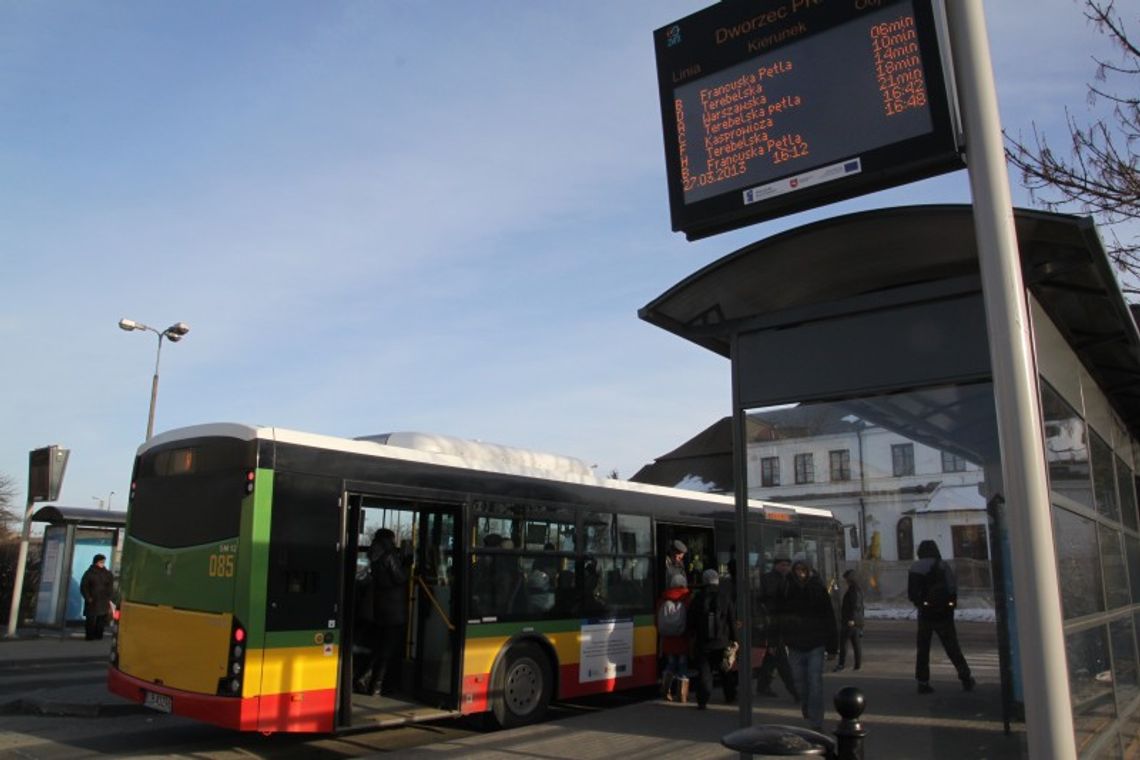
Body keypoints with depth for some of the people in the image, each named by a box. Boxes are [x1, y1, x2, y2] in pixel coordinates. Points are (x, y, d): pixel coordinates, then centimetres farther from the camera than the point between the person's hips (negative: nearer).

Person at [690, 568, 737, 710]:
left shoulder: (698, 597, -1)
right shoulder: (726, 596, 0)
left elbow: (691, 620, 3)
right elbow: (732, 619, 1)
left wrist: (693, 634, 15)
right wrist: (734, 638, 6)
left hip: (702, 641, -1)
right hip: (723, 640, 1)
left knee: (704, 670, 1)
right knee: (726, 670, 18)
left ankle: (703, 700, -7)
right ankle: (730, 696, 29)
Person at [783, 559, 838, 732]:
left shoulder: (819, 589, -4)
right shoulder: (788, 591, -1)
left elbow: (829, 619, -1)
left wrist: (832, 647, -2)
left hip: (816, 645, -2)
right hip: (795, 646, 2)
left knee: (815, 683, -7)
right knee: (800, 683, 12)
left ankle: (816, 722, -3)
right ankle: (806, 713, 34)